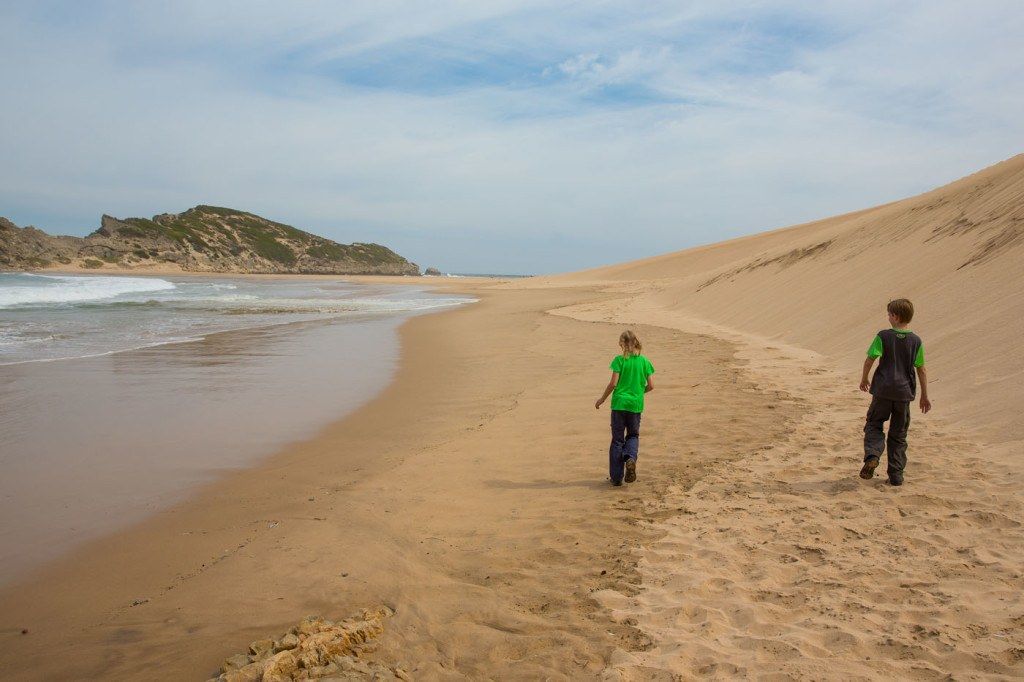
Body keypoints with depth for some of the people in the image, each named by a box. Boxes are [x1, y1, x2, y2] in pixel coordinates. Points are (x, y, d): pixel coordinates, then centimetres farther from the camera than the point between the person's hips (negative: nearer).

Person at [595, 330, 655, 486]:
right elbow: (650, 386, 2)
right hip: (636, 404, 2)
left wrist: (602, 399, 2)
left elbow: (613, 383, -11)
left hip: (619, 403, -2)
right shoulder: (644, 361, 2)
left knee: (617, 439, 7)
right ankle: (631, 458, -10)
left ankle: (616, 477, 9)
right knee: (633, 435, 21)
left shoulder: (619, 360, -7)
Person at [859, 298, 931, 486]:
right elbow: (922, 370, 4)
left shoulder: (883, 336, -6)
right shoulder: (916, 341, 1)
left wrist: (864, 379, 9)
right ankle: (896, 475, 11)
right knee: (898, 434, 11)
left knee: (874, 424, 12)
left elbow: (870, 359, -9)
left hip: (883, 390, -2)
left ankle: (872, 455, -16)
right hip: (904, 392, 2)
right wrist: (925, 396, 11)